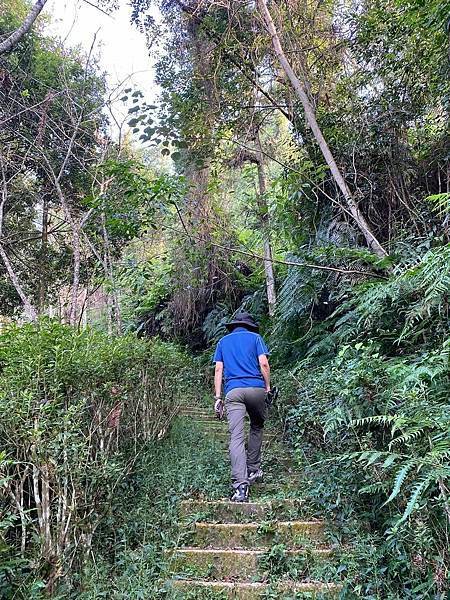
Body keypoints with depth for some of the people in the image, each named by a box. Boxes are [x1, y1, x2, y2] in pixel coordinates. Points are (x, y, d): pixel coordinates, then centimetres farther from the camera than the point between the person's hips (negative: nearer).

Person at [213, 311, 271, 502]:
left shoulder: (223, 341, 20)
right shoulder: (255, 337, 13)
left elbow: (218, 370, 12)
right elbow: (264, 364, 1)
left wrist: (218, 397, 10)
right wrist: (268, 387, 9)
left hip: (233, 391, 0)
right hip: (256, 388, 0)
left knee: (236, 438, -8)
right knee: (257, 427, 24)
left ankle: (240, 486, -18)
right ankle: (254, 470, 27)